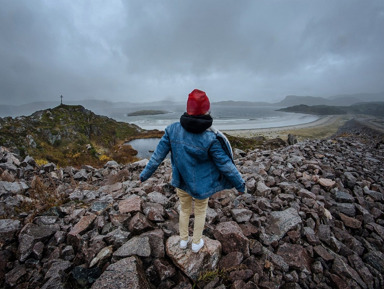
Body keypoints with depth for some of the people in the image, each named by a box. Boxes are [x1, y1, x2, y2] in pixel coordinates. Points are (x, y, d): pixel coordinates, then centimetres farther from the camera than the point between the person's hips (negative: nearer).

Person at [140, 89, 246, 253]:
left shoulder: (173, 130, -18)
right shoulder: (210, 138, -27)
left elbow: (158, 155, -9)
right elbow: (226, 164, -18)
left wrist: (145, 174, 5)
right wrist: (239, 184, -3)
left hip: (181, 181, 3)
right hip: (201, 184, -3)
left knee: (184, 210, 27)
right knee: (200, 212, 23)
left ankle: (183, 240, 47)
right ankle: (196, 243, 43)